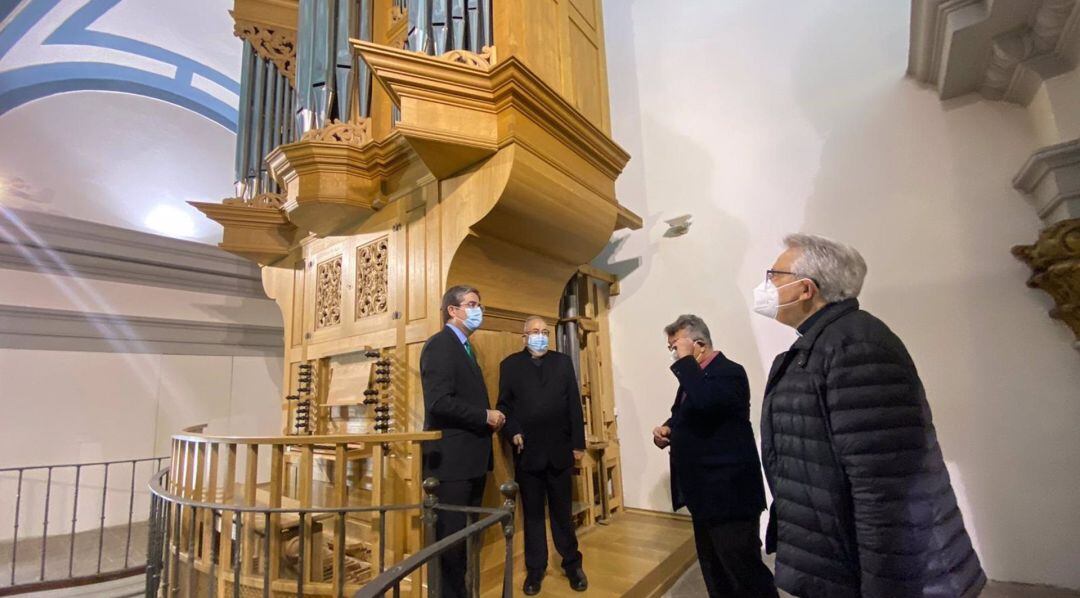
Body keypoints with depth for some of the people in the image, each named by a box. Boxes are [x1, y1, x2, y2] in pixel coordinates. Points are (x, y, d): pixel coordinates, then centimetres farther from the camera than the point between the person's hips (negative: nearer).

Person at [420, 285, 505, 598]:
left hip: (470, 459, 10)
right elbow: (439, 402, -24)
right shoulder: (440, 344, -13)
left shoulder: (464, 347, 18)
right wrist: (485, 416, -17)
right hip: (452, 459, -10)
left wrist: (489, 417, 5)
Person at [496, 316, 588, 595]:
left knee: (562, 511, 13)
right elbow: (504, 405, 1)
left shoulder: (563, 362, 7)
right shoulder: (510, 365, 3)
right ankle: (535, 568, 25)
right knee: (532, 513, 12)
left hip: (559, 449, 1)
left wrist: (578, 443, 0)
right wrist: (512, 432, -15)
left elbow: (574, 404, 4)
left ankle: (572, 564, 29)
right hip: (527, 451, -1)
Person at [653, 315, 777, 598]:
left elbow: (704, 401, -37)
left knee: (745, 572, 0)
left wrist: (685, 361, -24)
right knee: (714, 572, 21)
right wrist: (667, 428, 1)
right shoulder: (695, 375, 13)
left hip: (729, 493, -10)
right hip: (705, 492, 10)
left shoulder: (728, 371, -17)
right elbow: (683, 415, 23)